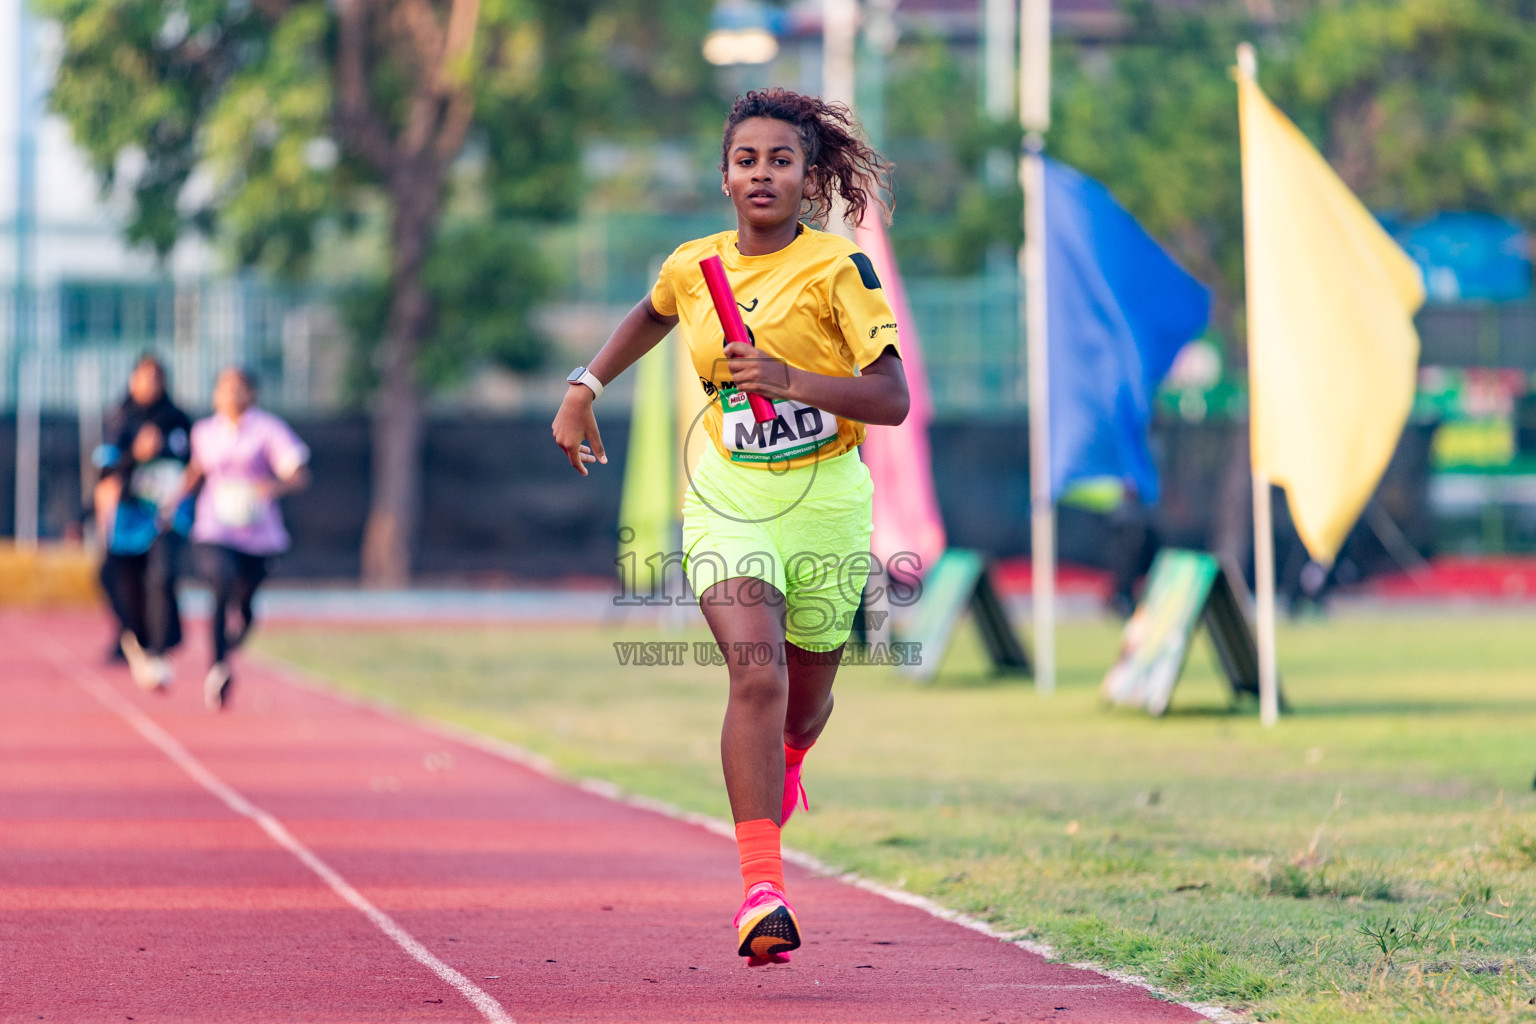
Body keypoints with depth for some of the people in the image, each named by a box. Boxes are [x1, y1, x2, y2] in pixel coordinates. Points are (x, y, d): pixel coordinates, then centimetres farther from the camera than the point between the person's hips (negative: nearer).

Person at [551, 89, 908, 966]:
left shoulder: (839, 270, -10)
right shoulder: (693, 266, 2)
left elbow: (892, 400, -15)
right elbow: (652, 316, 28)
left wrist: (792, 381, -28)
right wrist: (584, 389, 21)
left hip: (826, 500, 0)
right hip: (728, 495, 0)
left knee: (805, 698, 16)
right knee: (755, 672, -23)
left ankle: (784, 764, 57)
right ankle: (762, 889, -29)